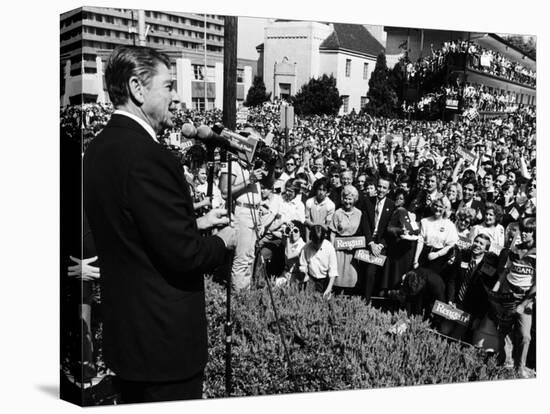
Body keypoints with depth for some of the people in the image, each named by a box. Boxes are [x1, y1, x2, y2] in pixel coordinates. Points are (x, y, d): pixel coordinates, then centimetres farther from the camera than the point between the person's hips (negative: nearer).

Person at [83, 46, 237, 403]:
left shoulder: (99, 148, 5)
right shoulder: (147, 156, -25)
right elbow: (182, 255, -24)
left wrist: (196, 223, 13)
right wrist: (222, 242, -5)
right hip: (165, 338, -9)